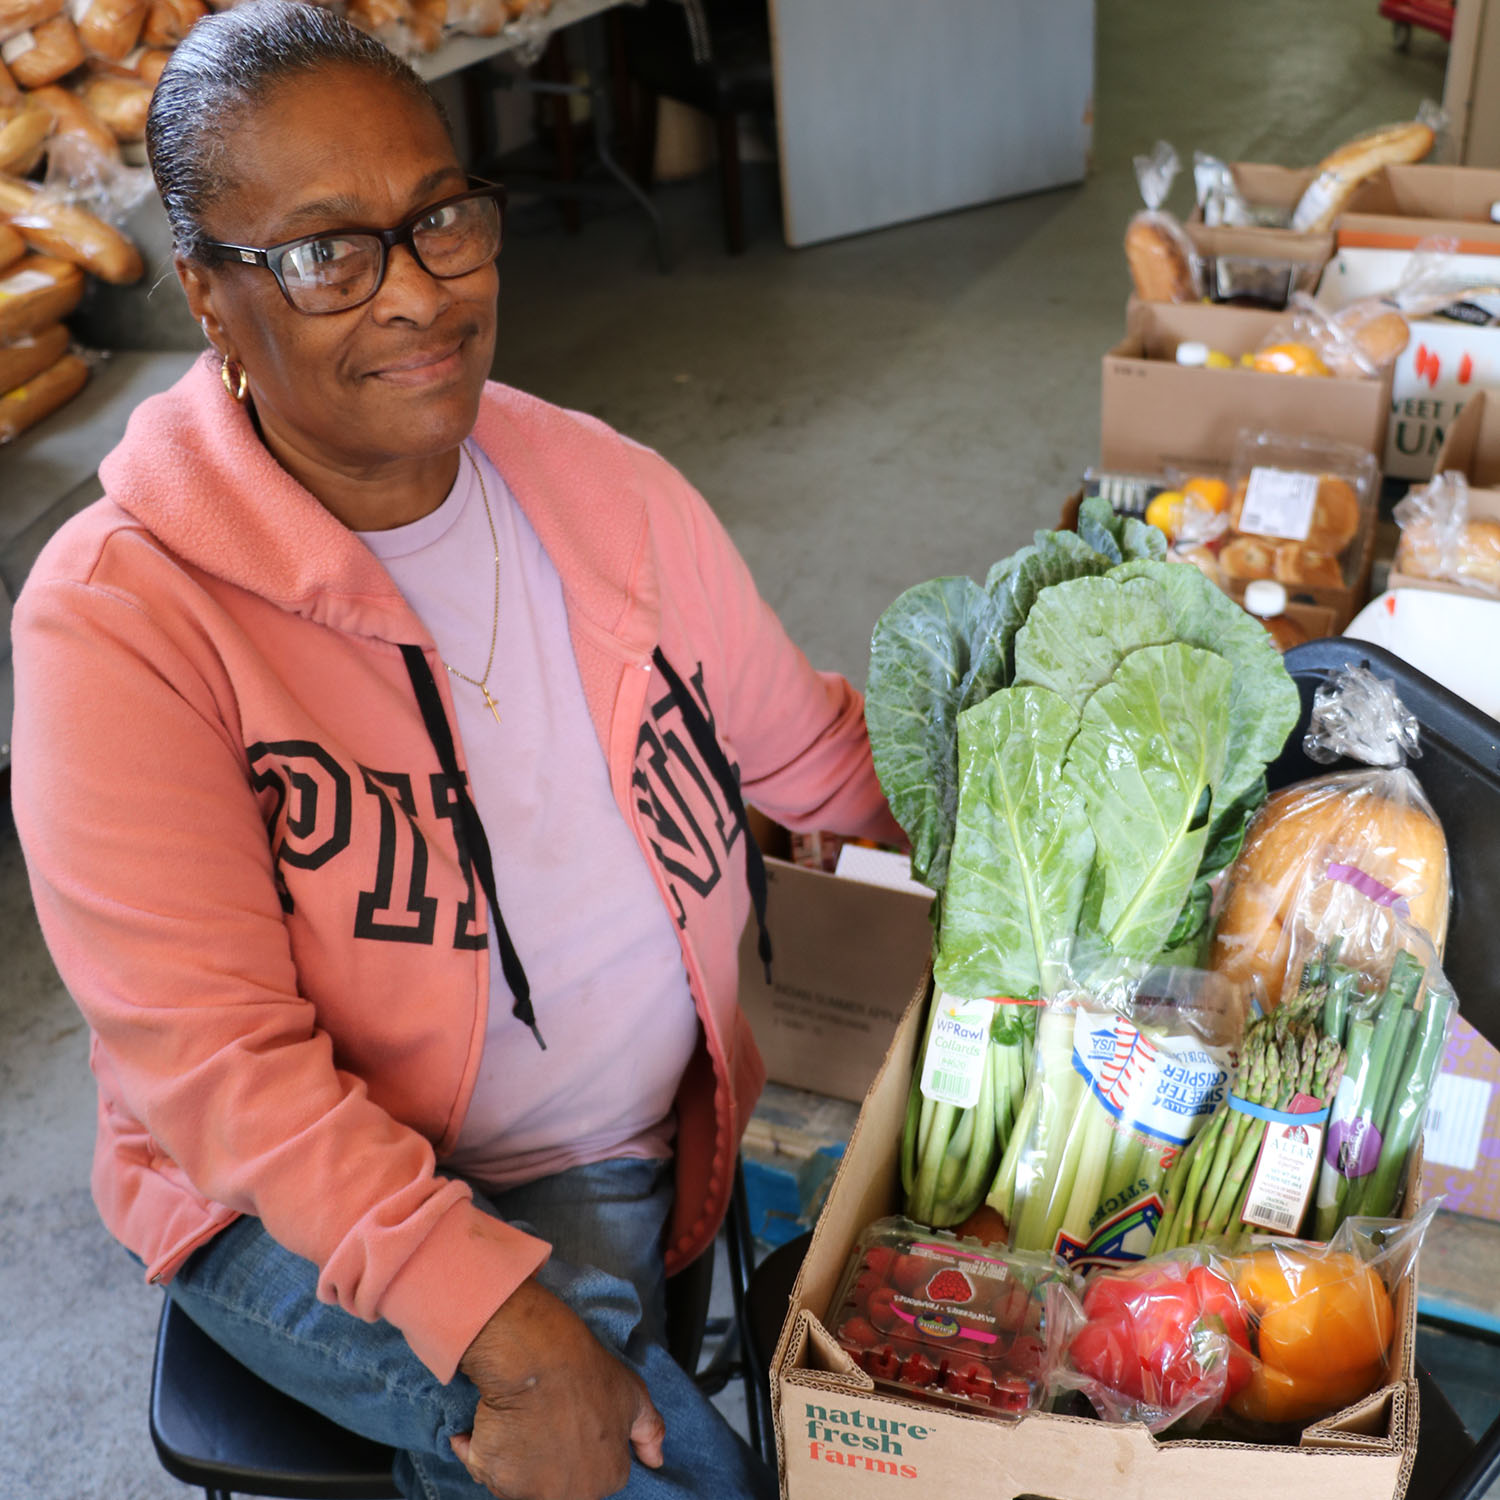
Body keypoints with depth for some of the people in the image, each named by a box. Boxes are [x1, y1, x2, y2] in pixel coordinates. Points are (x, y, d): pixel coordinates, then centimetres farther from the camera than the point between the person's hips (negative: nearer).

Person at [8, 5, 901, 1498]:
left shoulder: (603, 489, -2)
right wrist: (501, 1321, -30)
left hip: (652, 1150, 5)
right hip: (301, 1203, -5)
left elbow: (816, 754, 9)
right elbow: (212, 1065, -21)